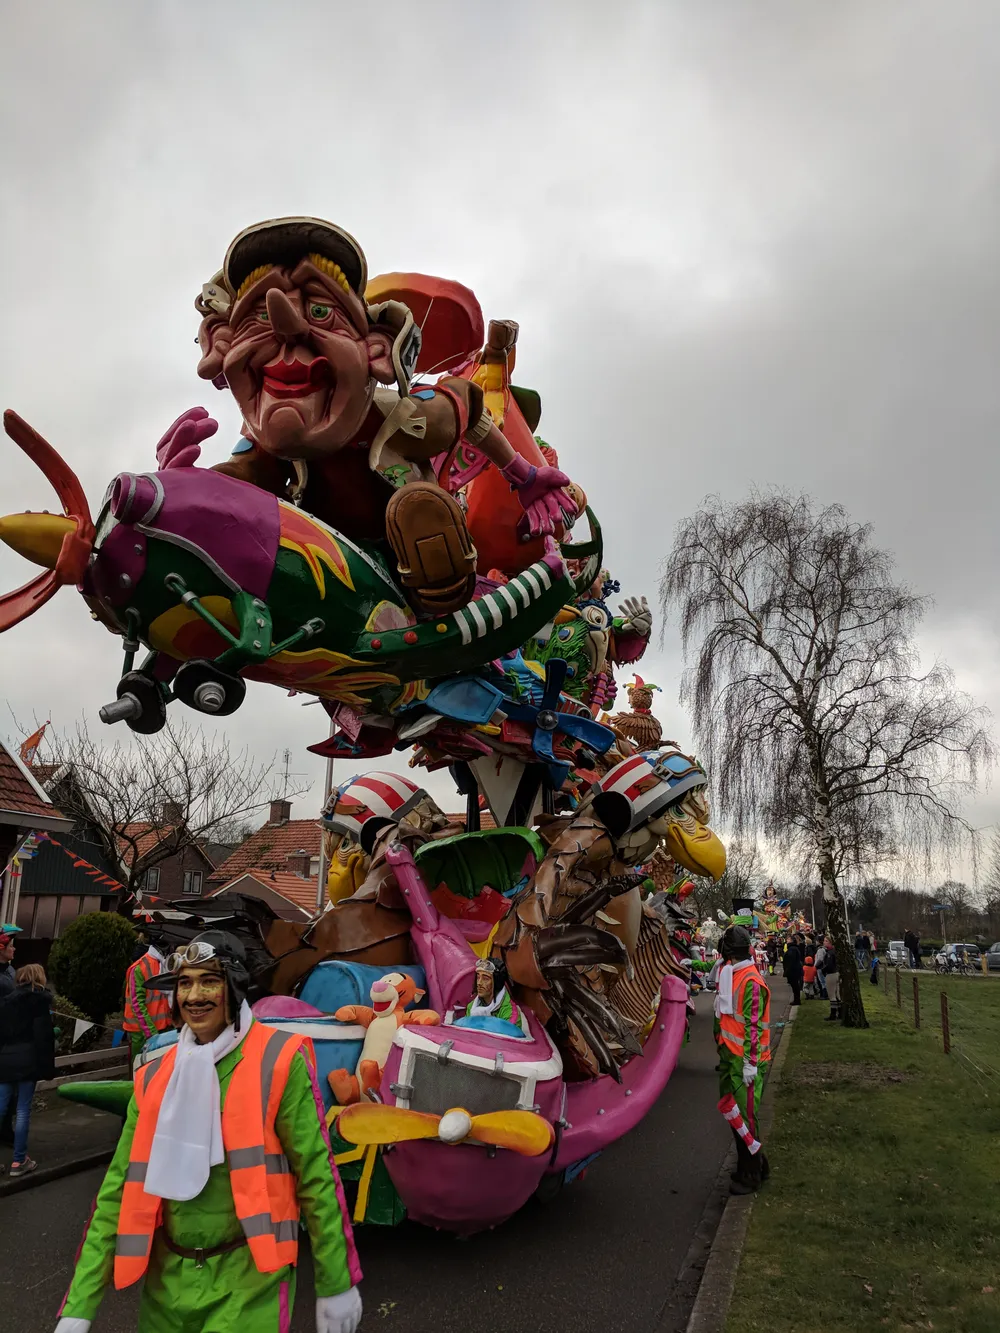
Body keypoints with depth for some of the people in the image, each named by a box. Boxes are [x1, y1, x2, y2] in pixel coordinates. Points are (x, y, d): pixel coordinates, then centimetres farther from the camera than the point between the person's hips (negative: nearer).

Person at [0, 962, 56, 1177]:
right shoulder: (40, 999, -1)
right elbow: (44, 1034, -8)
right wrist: (47, 1066, -6)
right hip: (27, 1060, -5)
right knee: (23, 1110, 0)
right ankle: (18, 1161, 3)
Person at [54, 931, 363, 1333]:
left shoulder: (277, 1061, -13)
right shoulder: (156, 1077, 2)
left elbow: (315, 1175, -10)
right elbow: (121, 1188, 4)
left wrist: (335, 1284, -7)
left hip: (248, 1277, -5)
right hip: (167, 1278, 5)